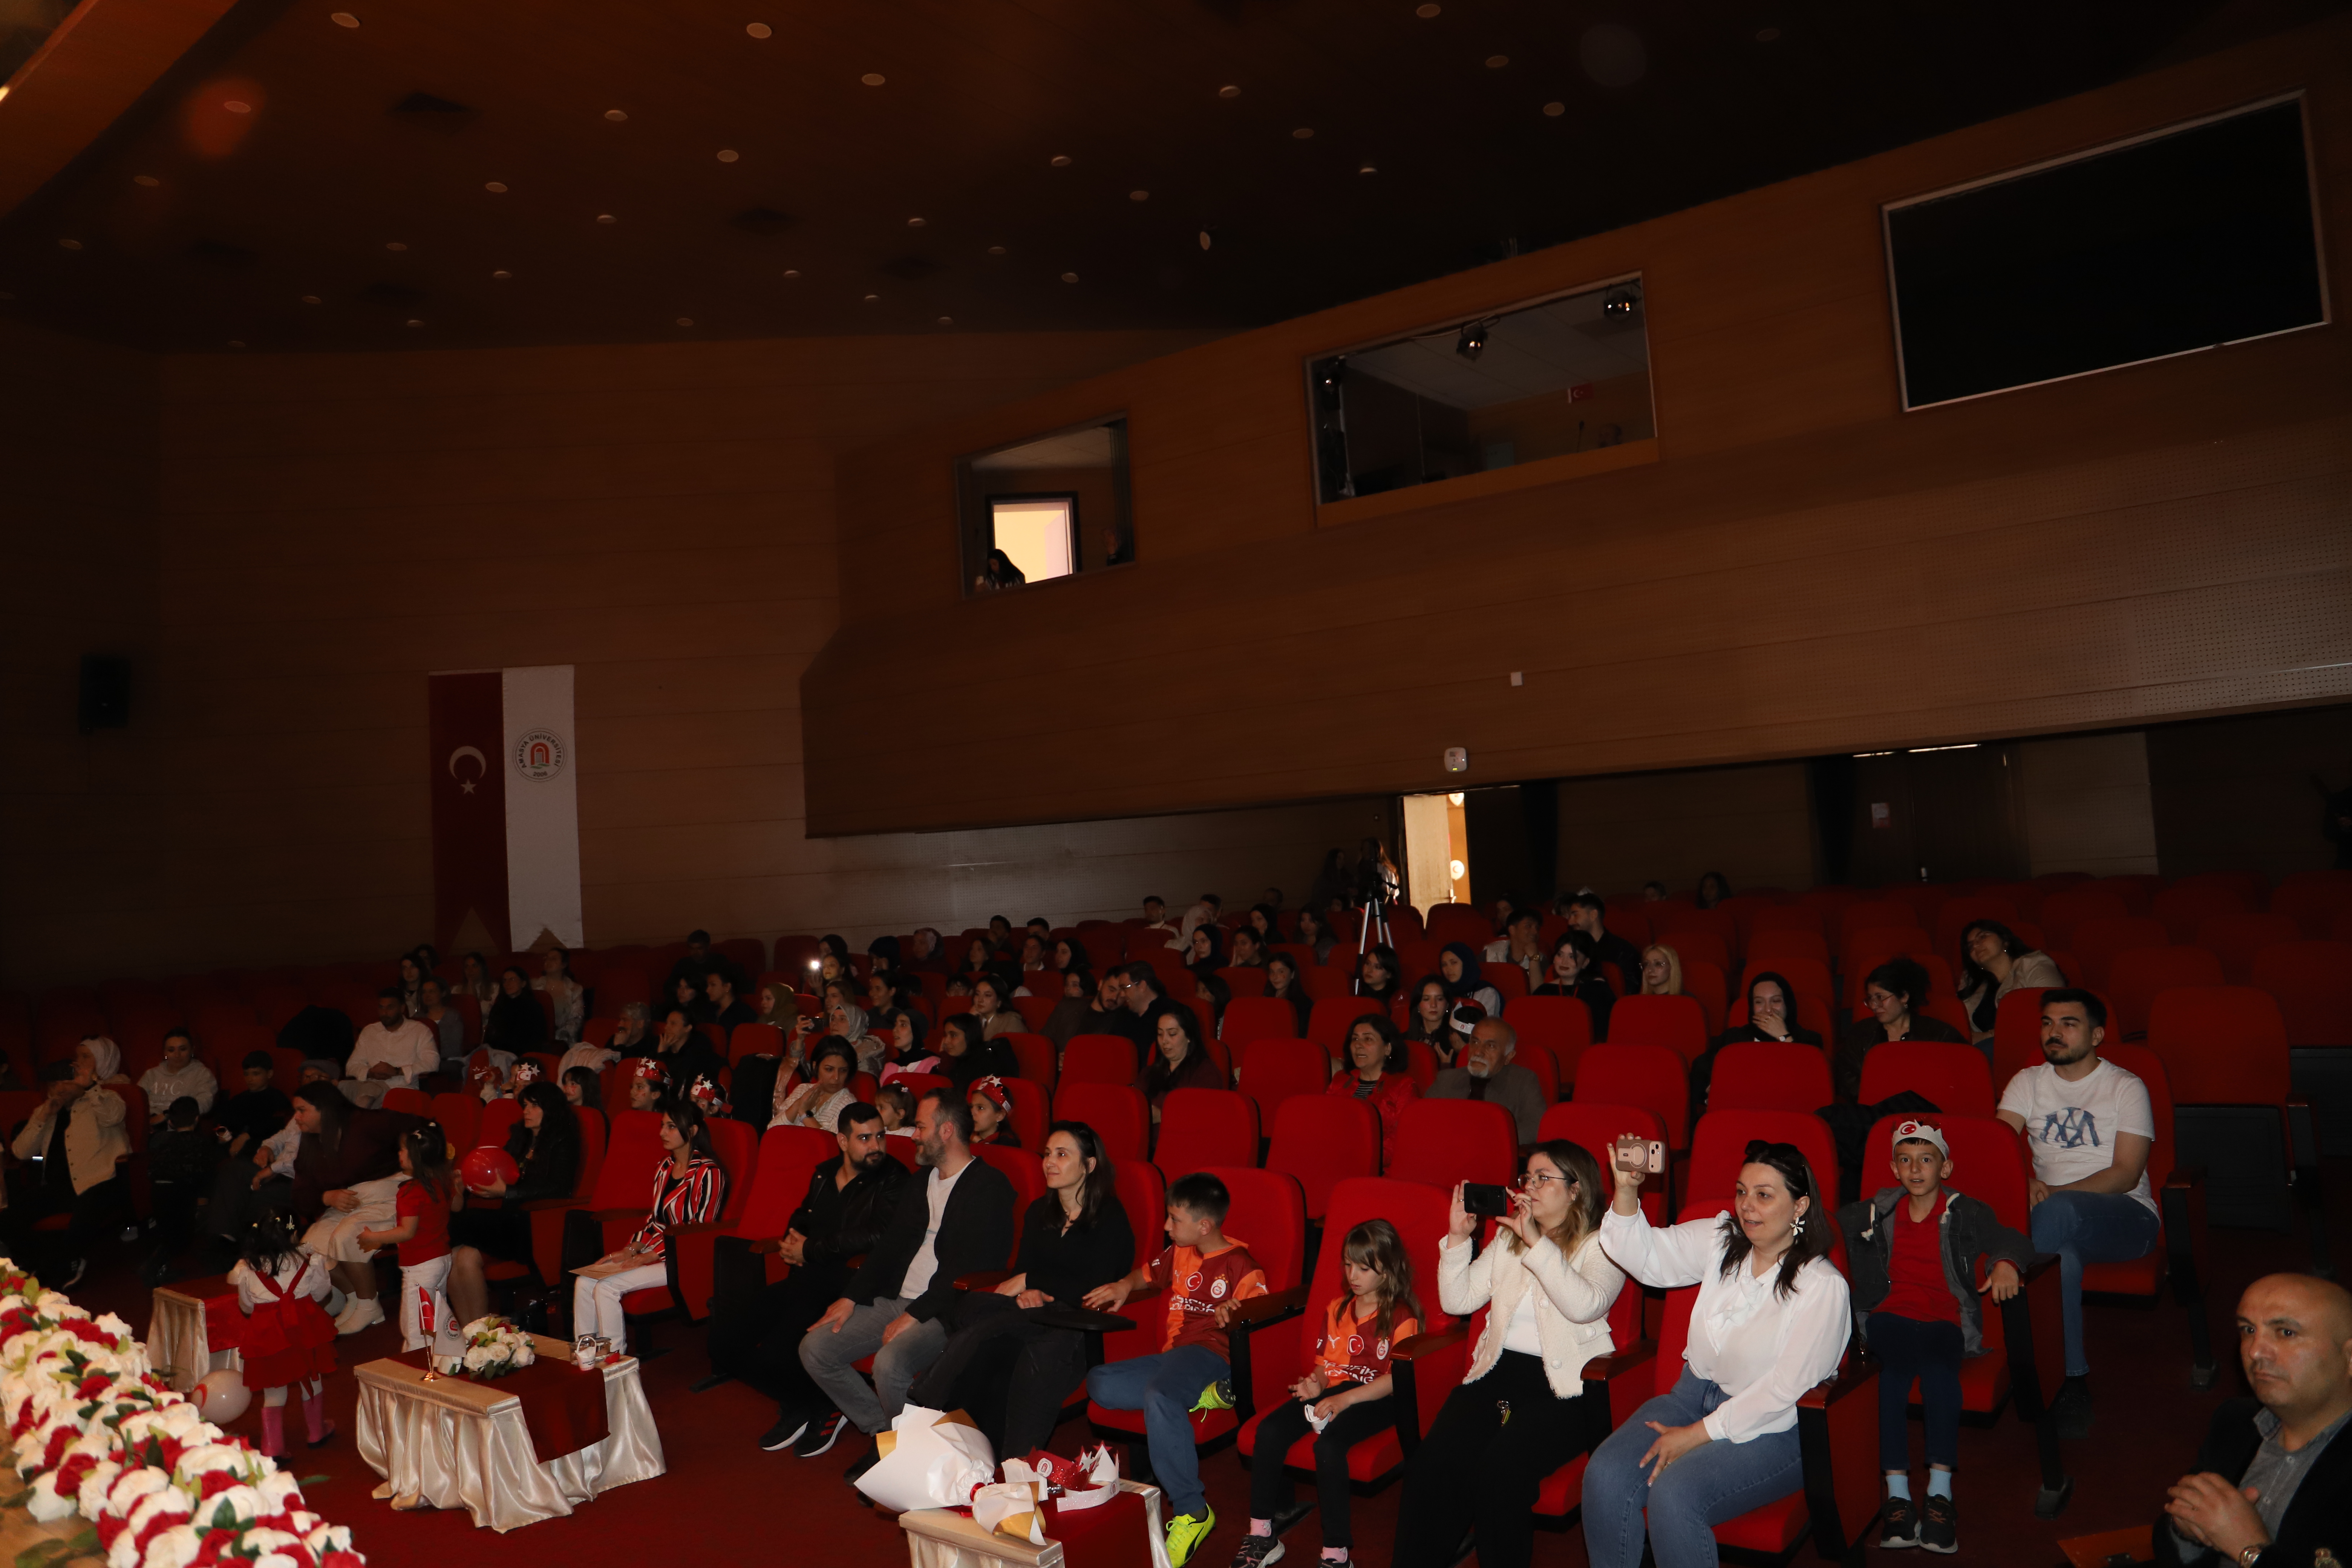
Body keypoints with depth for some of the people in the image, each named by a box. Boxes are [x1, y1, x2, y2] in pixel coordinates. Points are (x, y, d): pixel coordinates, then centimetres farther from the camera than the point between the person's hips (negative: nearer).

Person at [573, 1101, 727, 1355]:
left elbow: (701, 1232, -14)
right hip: (653, 1251, 8)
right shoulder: (665, 1167, 13)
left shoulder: (708, 1173, -13)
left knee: (607, 1287, -21)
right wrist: (631, 1250, 1)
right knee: (584, 1281, -9)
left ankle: (615, 1360, -9)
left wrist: (651, 1256, -15)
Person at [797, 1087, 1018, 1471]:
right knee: (815, 1347, -3)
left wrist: (916, 1315, -19)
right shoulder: (922, 1182, 18)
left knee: (889, 1363, -33)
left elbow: (970, 1268, -17)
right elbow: (891, 1245, 18)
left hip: (945, 1310, -9)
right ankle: (883, 1430, 9)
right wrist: (850, 1297, 5)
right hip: (895, 1300, 9)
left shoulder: (990, 1187, -11)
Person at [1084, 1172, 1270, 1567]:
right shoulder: (1180, 1253, 22)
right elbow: (1149, 1273, 39)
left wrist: (1235, 1312, -34)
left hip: (1210, 1353, -8)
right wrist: (1124, 1286, 18)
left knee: (1159, 1397, -39)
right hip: (1171, 1356, 8)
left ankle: (1191, 1512, -30)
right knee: (1099, 1384, -16)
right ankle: (1201, 1396, -21)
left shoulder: (1240, 1265, -3)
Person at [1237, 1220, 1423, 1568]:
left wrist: (1345, 1399, -21)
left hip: (1376, 1399, -6)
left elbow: (1396, 1378, -13)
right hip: (1333, 1391, 6)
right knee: (1269, 1429, -19)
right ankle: (1261, 1535, -9)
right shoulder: (1337, 1308, 18)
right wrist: (1316, 1383, -3)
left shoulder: (1401, 1316, -4)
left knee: (1328, 1443, -35)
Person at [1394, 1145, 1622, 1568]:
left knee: (1497, 1472, -30)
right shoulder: (1508, 1237, 20)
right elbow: (1458, 1302, 14)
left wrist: (1536, 1241, -20)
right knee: (1431, 1466, -22)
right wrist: (1458, 1238, 2)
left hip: (1564, 1386, -4)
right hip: (1497, 1373, 5)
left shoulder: (1601, 1246, 3)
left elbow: (1585, 1306, -18)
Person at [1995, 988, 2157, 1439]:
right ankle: (2072, 1377, -25)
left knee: (2056, 1215, -38)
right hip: (2058, 1219, 3)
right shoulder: (2028, 1083, 14)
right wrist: (2024, 1185, -24)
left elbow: (2126, 1174, -9)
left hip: (2124, 1216, -3)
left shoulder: (2127, 1088, 3)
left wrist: (2056, 1193, -24)